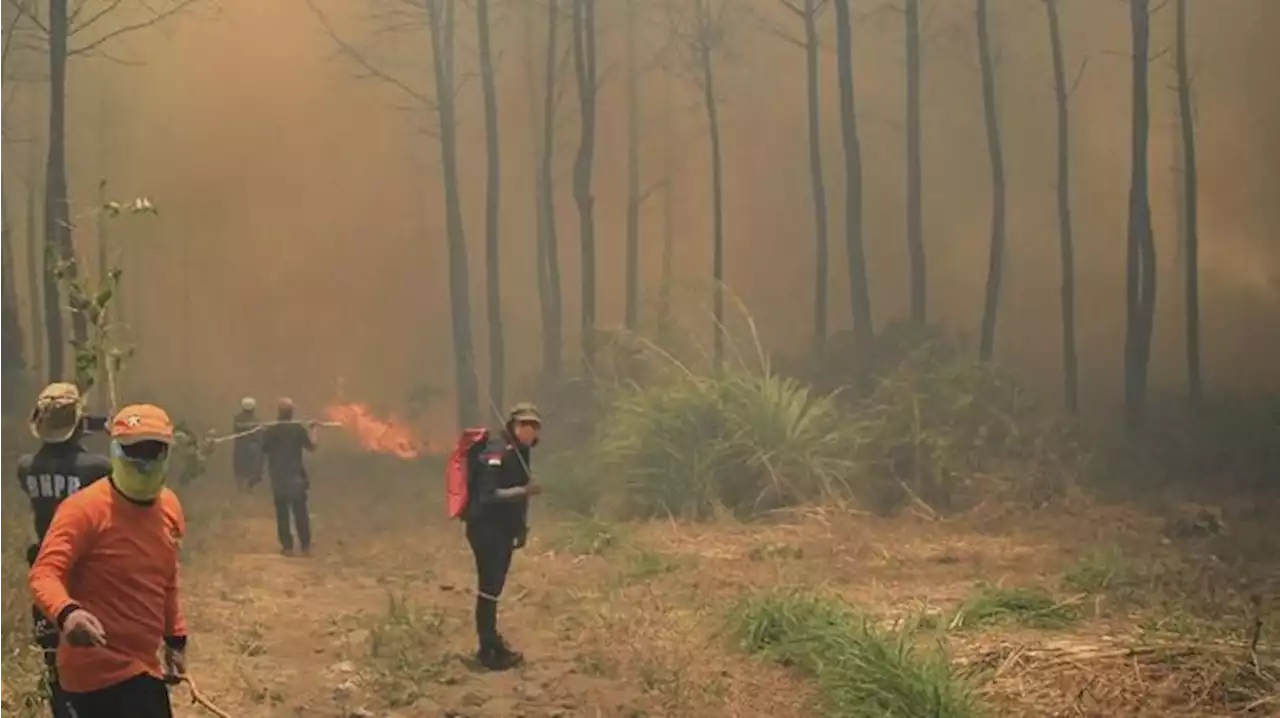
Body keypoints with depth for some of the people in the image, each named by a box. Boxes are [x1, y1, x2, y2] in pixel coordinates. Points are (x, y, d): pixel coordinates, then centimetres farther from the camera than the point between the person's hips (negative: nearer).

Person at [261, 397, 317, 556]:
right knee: (300, 512, 7)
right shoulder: (299, 429, -6)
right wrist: (312, 431, 19)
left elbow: (264, 451, 4)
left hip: (278, 477, -1)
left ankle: (287, 547, 4)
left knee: (282, 513, 6)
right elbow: (311, 447, 4)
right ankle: (305, 546, 6)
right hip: (296, 476, 1)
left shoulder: (270, 431, -8)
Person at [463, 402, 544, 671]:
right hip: (486, 528, -10)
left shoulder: (517, 451, 11)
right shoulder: (497, 452, -19)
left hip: (502, 528, 10)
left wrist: (521, 527, 17)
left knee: (495, 586, 17)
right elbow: (487, 495, -27)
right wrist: (525, 490, -32)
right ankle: (489, 651, -2)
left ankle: (492, 643, 28)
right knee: (489, 588, -6)